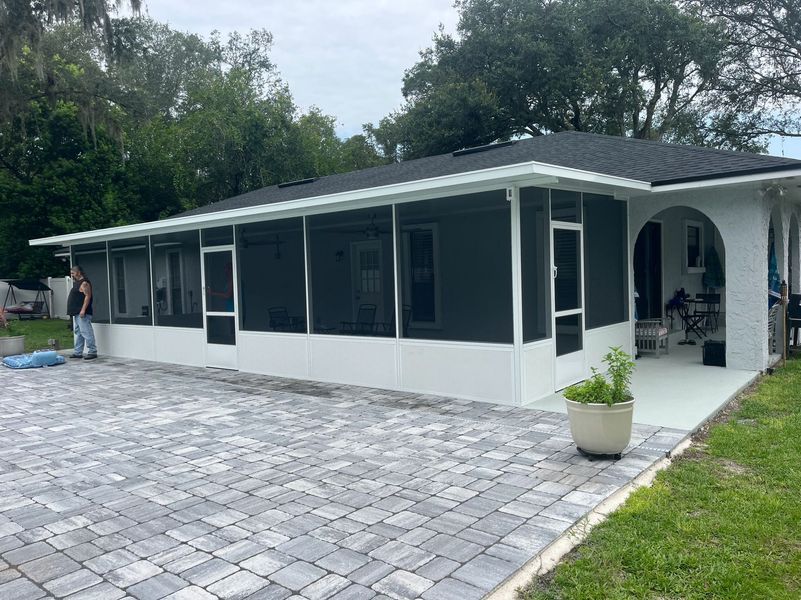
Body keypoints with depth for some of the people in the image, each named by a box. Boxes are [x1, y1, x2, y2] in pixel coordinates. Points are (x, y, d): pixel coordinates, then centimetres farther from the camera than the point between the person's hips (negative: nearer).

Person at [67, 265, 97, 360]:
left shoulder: (84, 283, -12)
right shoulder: (77, 283, 20)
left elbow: (87, 296, -21)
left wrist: (83, 310, -26)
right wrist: (74, 311, 22)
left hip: (82, 313, -11)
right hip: (77, 313, 11)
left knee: (86, 332, -10)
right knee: (78, 332, 13)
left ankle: (92, 352, -8)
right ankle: (78, 352, 18)